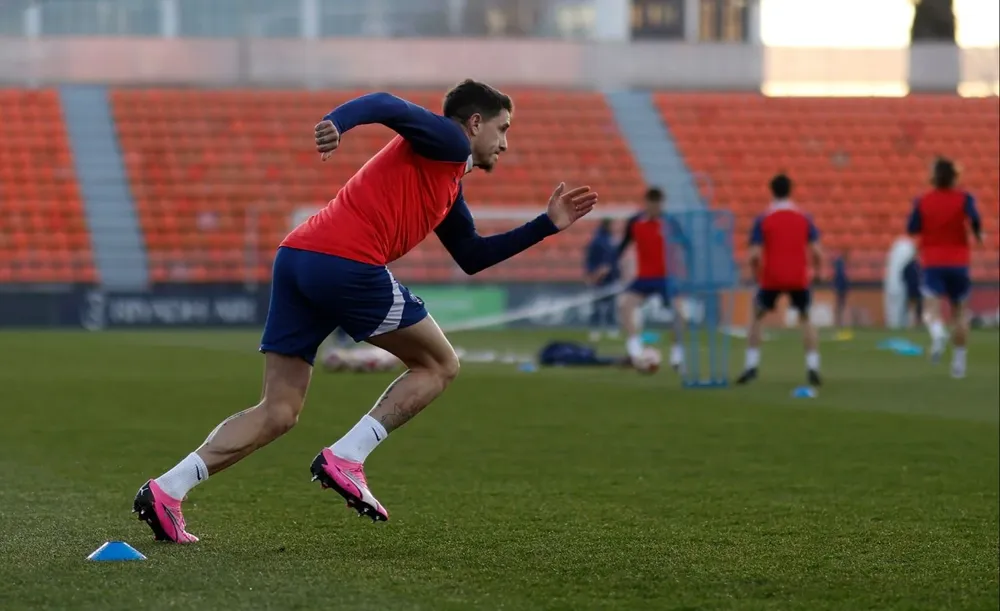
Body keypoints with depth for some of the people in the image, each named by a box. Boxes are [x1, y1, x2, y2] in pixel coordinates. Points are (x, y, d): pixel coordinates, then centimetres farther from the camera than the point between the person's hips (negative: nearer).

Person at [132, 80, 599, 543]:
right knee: (439, 364, 9)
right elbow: (386, 106, -12)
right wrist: (339, 121, -33)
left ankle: (166, 490, -5)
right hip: (347, 262, -9)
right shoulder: (448, 143, 5)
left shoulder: (449, 186, 33)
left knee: (277, 412, 7)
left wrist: (546, 225, 40)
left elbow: (471, 257, 41)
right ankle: (345, 459, -3)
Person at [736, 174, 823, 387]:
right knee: (805, 319, 17)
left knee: (757, 318, 18)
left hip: (771, 279, -1)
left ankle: (751, 366, 9)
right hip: (799, 279, 1)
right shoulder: (804, 218, 2)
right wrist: (816, 271, 14)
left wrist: (757, 274, 7)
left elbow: (755, 255, -10)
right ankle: (812, 368, 2)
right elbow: (817, 253, -3)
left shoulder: (763, 220, -2)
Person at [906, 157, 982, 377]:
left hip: (932, 262, -1)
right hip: (958, 262, 1)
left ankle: (938, 333, -45)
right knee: (959, 311, 15)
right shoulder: (964, 198, -3)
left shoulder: (923, 202, 0)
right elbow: (974, 218, -22)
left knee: (932, 306, -11)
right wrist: (978, 234, -4)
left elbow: (912, 229, -1)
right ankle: (959, 358, 15)